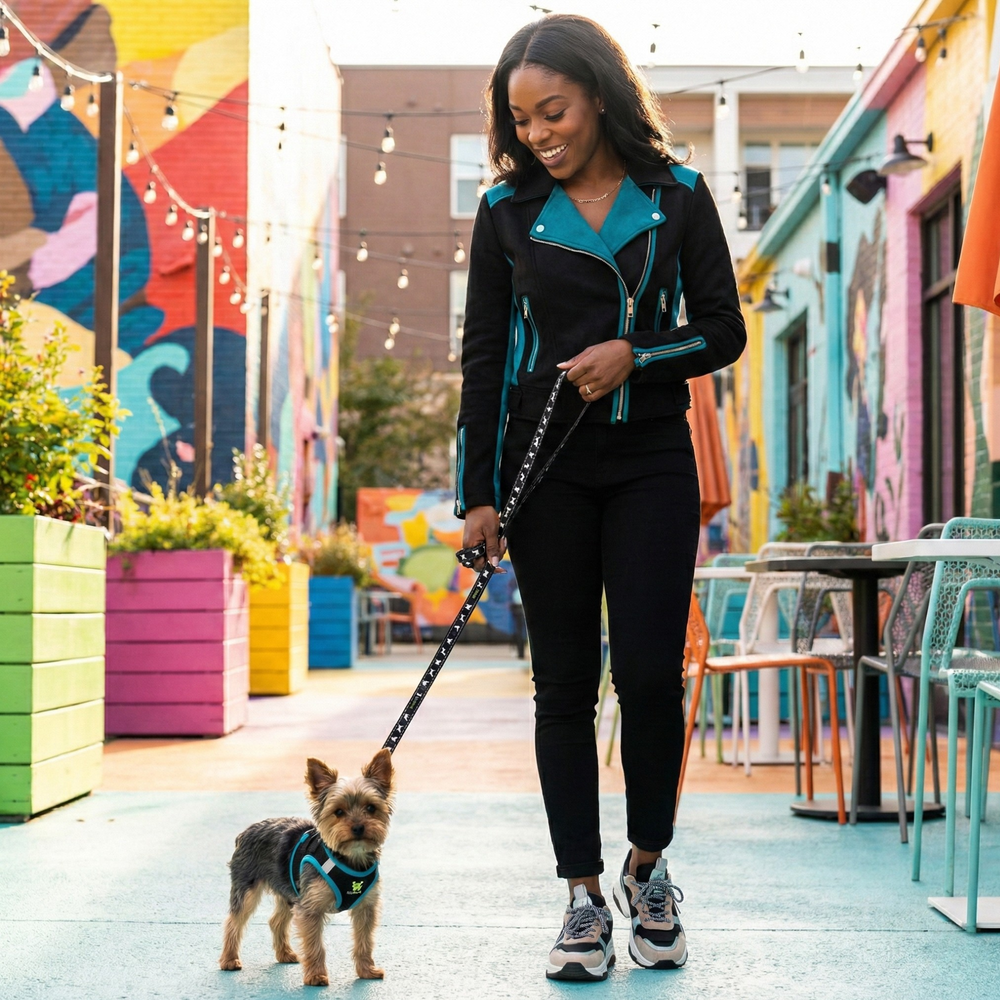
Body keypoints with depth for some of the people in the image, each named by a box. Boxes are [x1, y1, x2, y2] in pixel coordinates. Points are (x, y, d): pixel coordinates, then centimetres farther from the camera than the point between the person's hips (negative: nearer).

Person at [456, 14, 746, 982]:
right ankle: (584, 895, 9)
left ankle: (647, 867, 17)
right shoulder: (508, 211, 4)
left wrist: (634, 353, -13)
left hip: (651, 463, 0)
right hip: (546, 466, 1)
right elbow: (483, 357, 4)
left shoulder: (677, 198, 2)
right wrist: (477, 494, 0)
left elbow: (724, 330, 5)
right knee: (564, 682, 2)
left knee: (650, 673, -5)